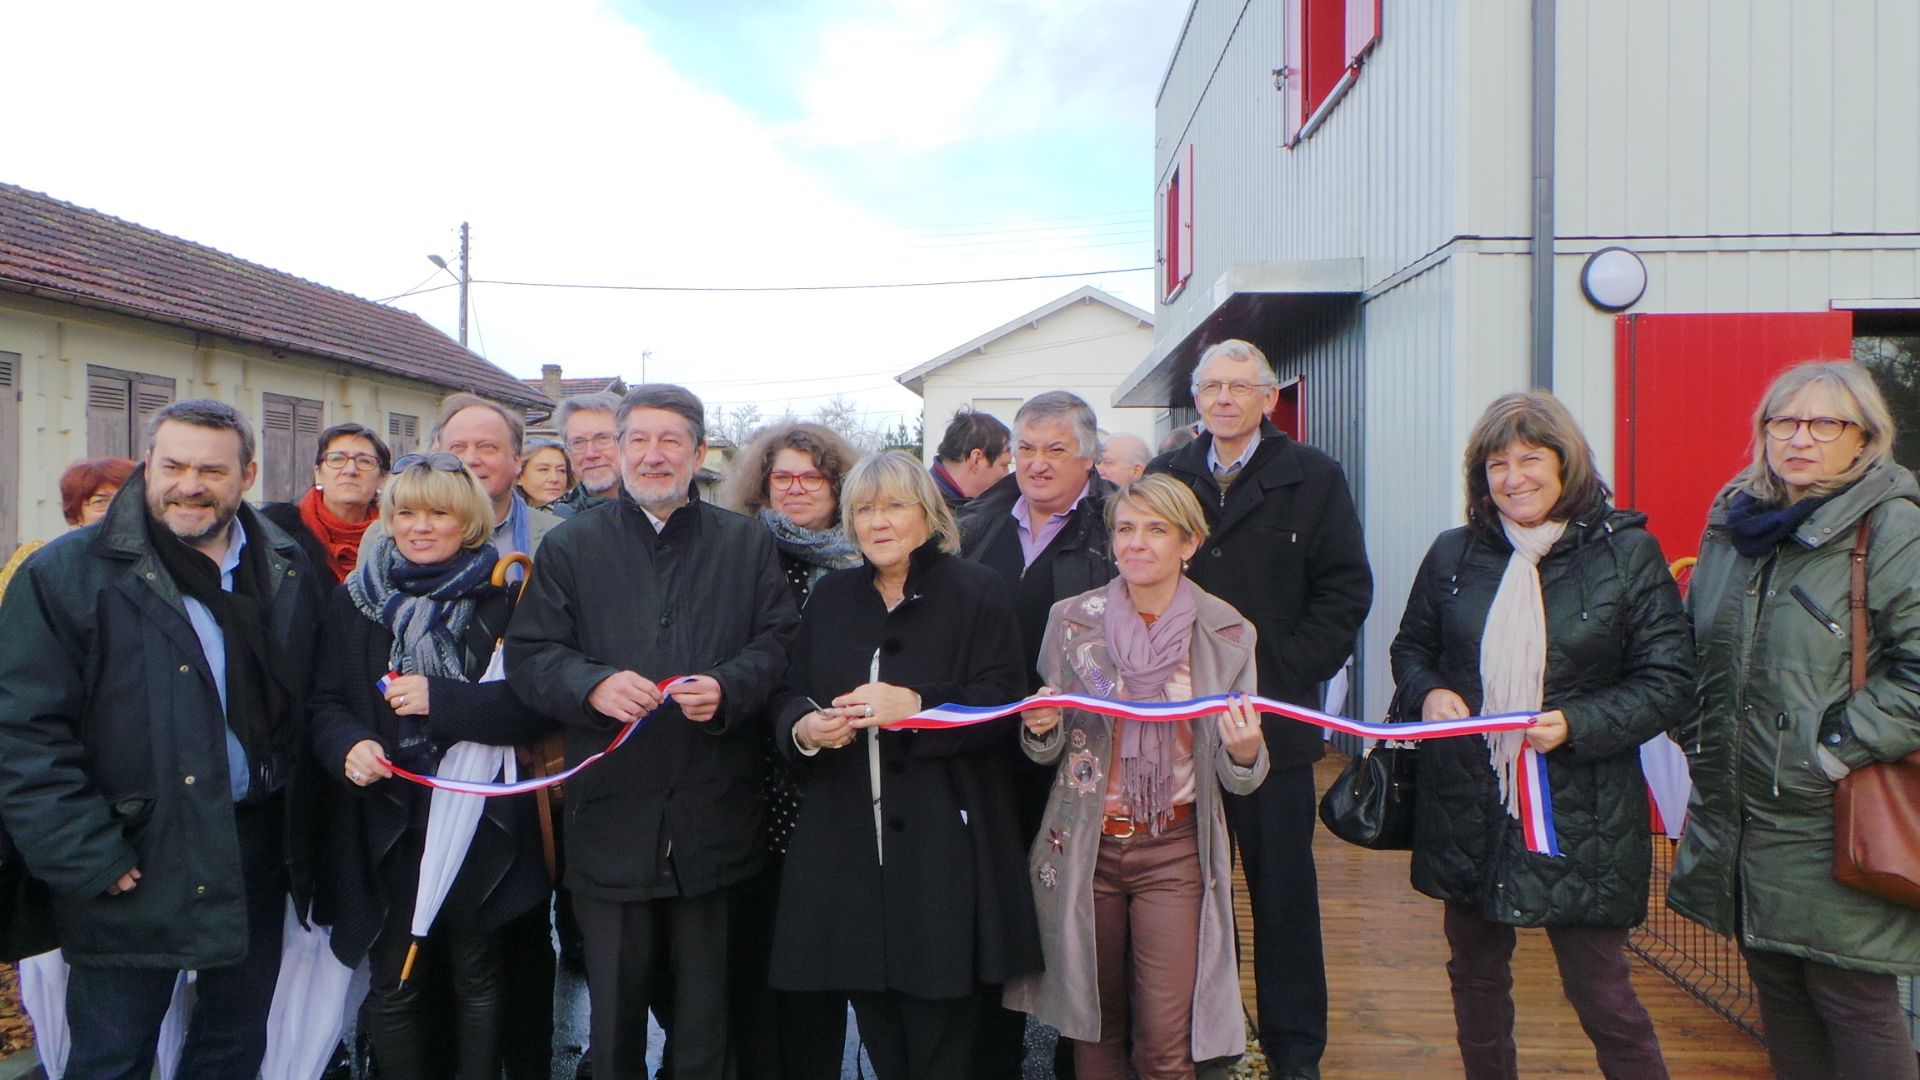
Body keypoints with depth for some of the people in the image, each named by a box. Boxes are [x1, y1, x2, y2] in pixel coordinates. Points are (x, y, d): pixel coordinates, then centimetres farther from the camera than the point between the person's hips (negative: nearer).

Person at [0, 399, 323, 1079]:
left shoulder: (290, 572, 6)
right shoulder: (67, 574, -9)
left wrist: (300, 831, 6)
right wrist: (85, 856, -16)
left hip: (259, 849, 4)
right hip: (135, 865, -4)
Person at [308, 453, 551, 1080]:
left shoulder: (504, 599, -2)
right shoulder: (354, 600, 8)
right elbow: (326, 702, 9)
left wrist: (441, 699, -21)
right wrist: (347, 746, -13)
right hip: (386, 823, 2)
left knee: (477, 977, 10)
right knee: (393, 984, 9)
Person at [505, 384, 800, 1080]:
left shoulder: (747, 543, 8)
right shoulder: (571, 547, 7)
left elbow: (780, 643, 3)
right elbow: (528, 656, 1)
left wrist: (728, 688, -17)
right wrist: (592, 684, -19)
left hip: (714, 818, 0)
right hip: (611, 818, 0)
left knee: (705, 1005, 13)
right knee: (614, 1002, 11)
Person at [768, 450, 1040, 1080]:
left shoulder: (978, 593, 1)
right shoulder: (830, 598, 15)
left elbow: (1000, 704, -8)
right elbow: (788, 697, 14)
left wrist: (915, 706, -22)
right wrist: (803, 729, -9)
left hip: (943, 847, -4)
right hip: (848, 844, 4)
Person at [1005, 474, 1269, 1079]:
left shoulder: (1226, 632, -3)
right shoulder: (1072, 619, -1)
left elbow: (1239, 779, 1)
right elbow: (1047, 752, 7)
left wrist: (1244, 751, -22)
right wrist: (1042, 729, -16)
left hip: (1175, 852, -1)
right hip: (1084, 847, 1)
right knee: (1093, 1026, 13)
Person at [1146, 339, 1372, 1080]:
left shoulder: (1314, 479, 2)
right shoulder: (1163, 478, 9)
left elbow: (1345, 589, -2)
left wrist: (1283, 676, -10)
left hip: (1273, 722, -2)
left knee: (1283, 892, 8)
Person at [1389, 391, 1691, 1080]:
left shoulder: (1628, 552, -4)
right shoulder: (1453, 554, 5)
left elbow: (1670, 681, -5)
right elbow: (1410, 647, 16)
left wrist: (1578, 725, -20)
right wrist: (1427, 693, -6)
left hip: (1581, 814, -4)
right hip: (1467, 810, 4)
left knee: (1600, 990, 3)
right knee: (1475, 973, 18)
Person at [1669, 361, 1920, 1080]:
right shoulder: (1732, 522, 9)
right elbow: (1693, 649, 20)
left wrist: (1835, 749, -19)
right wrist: (1697, 736, 10)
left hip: (1832, 826, -6)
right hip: (1737, 816, 6)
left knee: (1853, 1003, 5)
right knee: (1777, 992, 19)